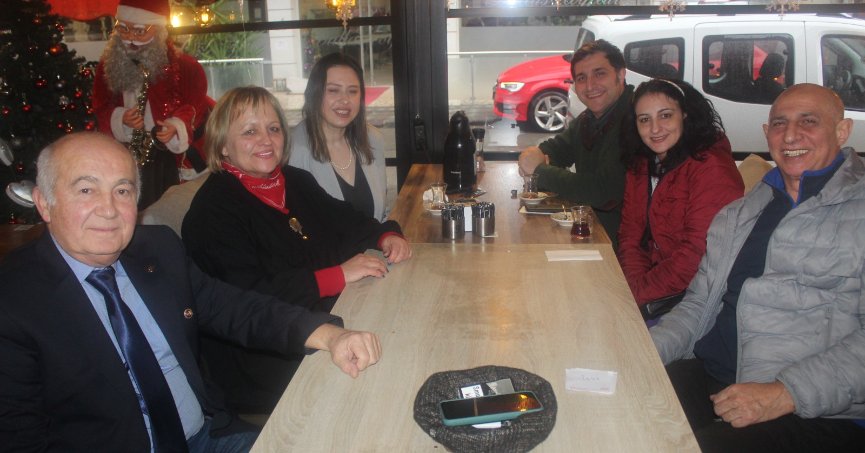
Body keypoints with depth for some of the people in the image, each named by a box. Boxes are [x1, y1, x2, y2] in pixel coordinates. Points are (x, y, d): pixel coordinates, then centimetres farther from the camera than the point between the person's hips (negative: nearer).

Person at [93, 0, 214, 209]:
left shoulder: (183, 65, -5)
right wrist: (119, 119, -13)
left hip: (171, 158, -3)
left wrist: (177, 126, -20)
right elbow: (99, 110, 9)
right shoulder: (108, 66, 7)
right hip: (124, 157, 3)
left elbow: (199, 105, -2)